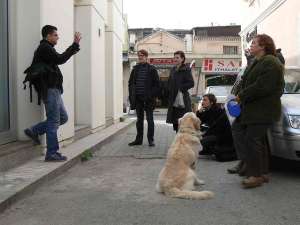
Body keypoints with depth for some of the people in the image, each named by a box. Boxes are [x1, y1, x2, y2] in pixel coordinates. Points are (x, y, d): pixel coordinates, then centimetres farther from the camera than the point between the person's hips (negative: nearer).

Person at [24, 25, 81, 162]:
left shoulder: (46, 48, 22)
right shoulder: (44, 48, -10)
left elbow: (59, 58, 23)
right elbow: (60, 59, -23)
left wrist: (73, 47, 17)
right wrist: (75, 45, -21)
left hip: (54, 89, 10)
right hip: (50, 89, -10)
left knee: (63, 117, 13)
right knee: (54, 121, -6)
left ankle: (34, 131, 17)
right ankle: (52, 153, 1)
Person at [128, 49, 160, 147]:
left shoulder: (152, 69, -2)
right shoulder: (135, 69, 10)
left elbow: (156, 84, -3)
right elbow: (131, 83, 14)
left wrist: (153, 96, -11)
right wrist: (132, 96, 4)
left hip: (148, 98, -4)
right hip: (138, 98, 4)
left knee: (149, 119, 2)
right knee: (139, 119, 11)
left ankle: (151, 139, 10)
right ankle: (139, 139, 19)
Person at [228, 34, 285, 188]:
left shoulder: (270, 63, -15)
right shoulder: (256, 62, 18)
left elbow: (263, 87, -24)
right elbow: (246, 82, 18)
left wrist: (242, 95, -16)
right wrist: (240, 95, 0)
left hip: (262, 110, -10)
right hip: (250, 108, 10)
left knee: (253, 140, -7)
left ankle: (256, 175, 5)